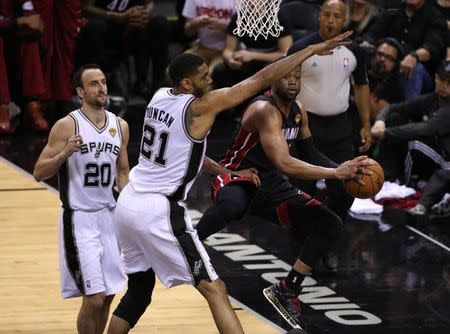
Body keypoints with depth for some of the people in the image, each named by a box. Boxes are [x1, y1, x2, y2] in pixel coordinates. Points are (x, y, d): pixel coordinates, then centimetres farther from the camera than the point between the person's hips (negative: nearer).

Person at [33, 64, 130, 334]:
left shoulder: (120, 126, 7)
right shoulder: (67, 126, -11)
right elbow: (39, 173, -10)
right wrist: (65, 153, -26)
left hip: (109, 216, 6)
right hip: (79, 219, -6)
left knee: (107, 296, 9)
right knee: (94, 298, -12)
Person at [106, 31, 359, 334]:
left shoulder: (159, 97, 7)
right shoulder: (200, 107, -13)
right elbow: (261, 79, -13)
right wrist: (312, 49, -9)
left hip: (129, 203, 8)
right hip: (160, 211, -8)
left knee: (139, 289, 23)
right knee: (215, 289, -7)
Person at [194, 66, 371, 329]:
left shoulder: (299, 112, 2)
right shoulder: (264, 110, -25)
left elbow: (311, 154, 17)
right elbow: (285, 164, -35)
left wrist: (346, 171, -1)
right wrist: (336, 173, -37)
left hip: (272, 182, 8)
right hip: (238, 174, -8)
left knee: (331, 225, -2)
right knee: (232, 206, -45)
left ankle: (286, 292, 6)